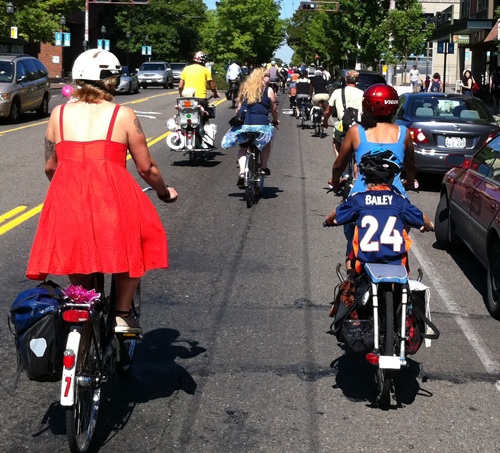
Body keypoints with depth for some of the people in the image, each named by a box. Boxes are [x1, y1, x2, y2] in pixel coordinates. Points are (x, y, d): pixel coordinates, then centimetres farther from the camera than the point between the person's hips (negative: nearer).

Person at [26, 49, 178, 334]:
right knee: (135, 245, 21)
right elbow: (146, 168, 5)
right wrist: (165, 193, 24)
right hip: (114, 197, -3)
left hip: (68, 200, 3)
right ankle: (122, 315, 18)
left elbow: (50, 166, 15)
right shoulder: (123, 115, 4)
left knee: (77, 248, 25)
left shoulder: (59, 113, 12)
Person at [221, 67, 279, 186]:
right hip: (261, 125, -3)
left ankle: (242, 172, 2)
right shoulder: (268, 90, 6)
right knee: (266, 142, 28)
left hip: (243, 124, 3)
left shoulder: (245, 88, 16)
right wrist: (275, 121, 29)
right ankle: (264, 167, 22)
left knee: (243, 148, 23)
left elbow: (239, 107, 17)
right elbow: (274, 109, 11)